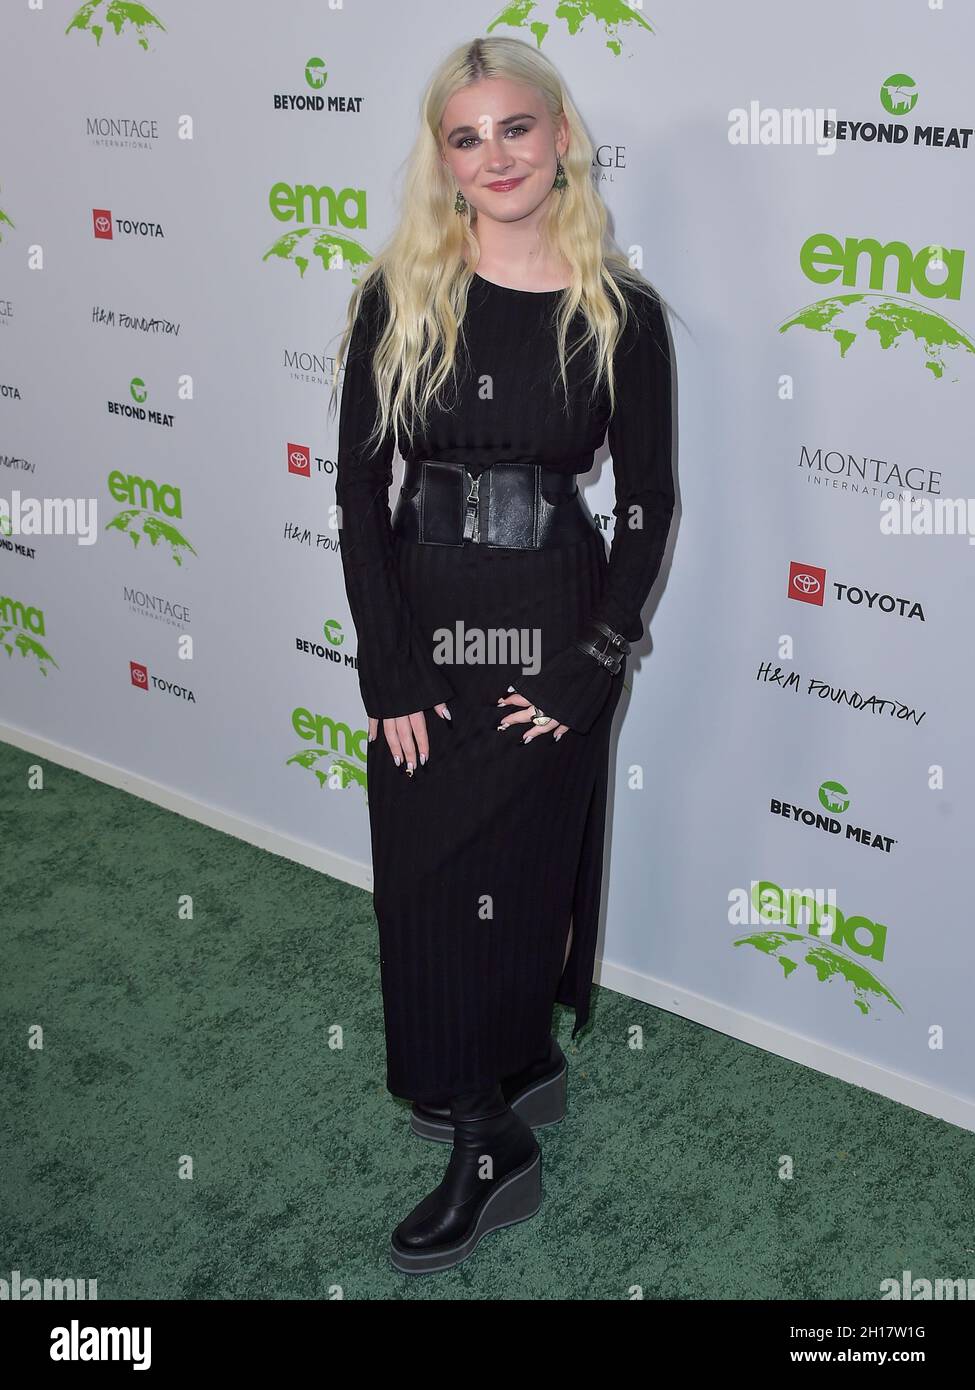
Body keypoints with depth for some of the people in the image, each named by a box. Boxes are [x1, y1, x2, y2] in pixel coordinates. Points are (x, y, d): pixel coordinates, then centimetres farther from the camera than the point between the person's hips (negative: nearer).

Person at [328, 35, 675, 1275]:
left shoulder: (621, 312, -3)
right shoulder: (397, 298, -1)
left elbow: (647, 504, 0)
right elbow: (359, 491, -3)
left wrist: (589, 667, -7)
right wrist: (389, 675, -8)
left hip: (553, 642, -1)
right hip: (421, 625, 2)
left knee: (515, 875, 6)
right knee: (425, 878, 8)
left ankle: (486, 1143, 23)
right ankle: (516, 1080, 32)